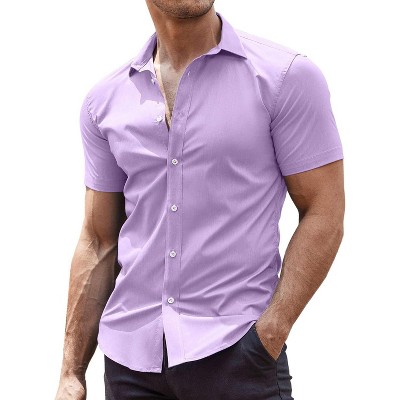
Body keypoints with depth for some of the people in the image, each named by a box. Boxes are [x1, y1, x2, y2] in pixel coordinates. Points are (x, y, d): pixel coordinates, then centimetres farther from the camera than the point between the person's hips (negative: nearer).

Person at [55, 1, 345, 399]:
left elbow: (323, 214, -5)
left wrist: (269, 334, -14)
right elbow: (99, 240, 9)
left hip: (237, 350, -3)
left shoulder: (287, 75, -4)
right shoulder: (105, 99, 6)